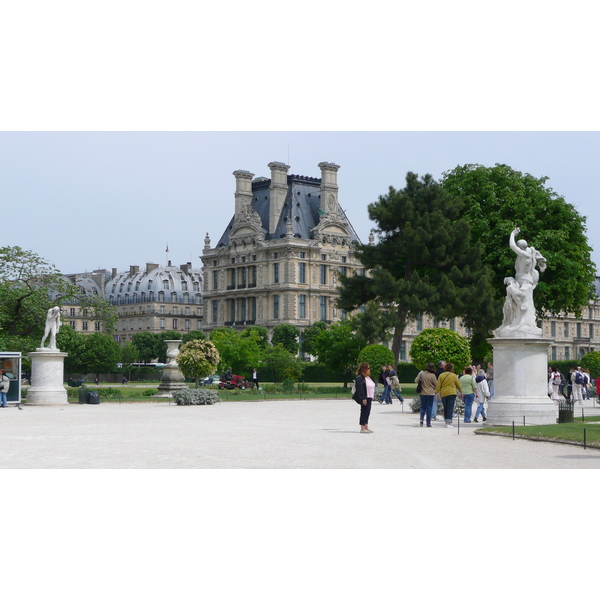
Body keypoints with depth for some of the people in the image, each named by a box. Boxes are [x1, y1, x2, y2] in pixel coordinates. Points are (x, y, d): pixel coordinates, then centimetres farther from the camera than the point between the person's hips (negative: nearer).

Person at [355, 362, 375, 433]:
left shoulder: (368, 377, 16)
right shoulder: (360, 378, -15)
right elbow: (360, 389, -20)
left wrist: (372, 397, 20)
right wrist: (363, 398, -24)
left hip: (369, 397, 10)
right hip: (364, 398, -10)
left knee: (367, 412, 12)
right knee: (364, 412, -6)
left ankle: (366, 427, 19)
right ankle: (362, 428, -2)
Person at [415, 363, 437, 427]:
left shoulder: (421, 373, -5)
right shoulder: (432, 375, -14)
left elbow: (416, 381, 2)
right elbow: (436, 384, -6)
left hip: (422, 393, 3)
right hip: (430, 393, -3)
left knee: (423, 407, 15)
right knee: (429, 408, 5)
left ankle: (421, 418, -10)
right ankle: (428, 423, 4)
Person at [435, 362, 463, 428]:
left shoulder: (441, 375, 2)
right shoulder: (454, 375, -2)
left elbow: (438, 386, -1)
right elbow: (458, 385, 7)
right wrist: (461, 392, 22)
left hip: (443, 394, 2)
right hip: (452, 393, -2)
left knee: (445, 408, 14)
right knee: (450, 408, -2)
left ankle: (446, 421, 16)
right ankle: (449, 422, -7)